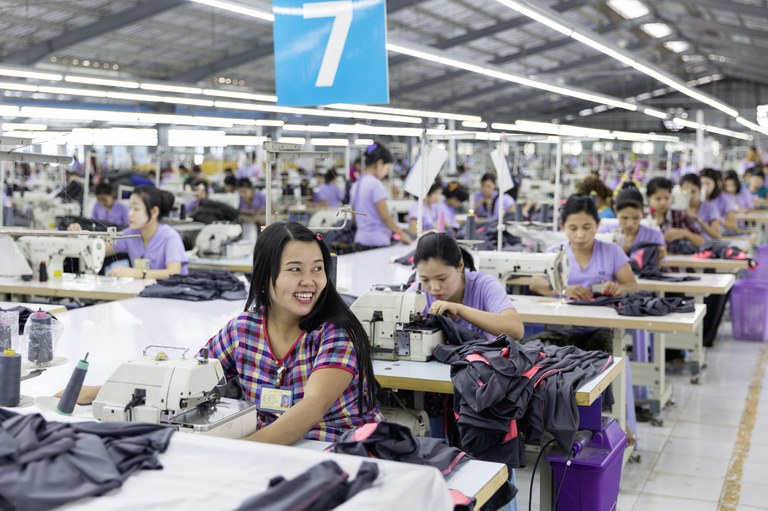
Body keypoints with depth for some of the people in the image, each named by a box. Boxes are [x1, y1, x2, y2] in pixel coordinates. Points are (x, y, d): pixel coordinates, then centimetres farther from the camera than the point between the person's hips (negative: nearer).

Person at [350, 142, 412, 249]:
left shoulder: (356, 185, 13)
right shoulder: (375, 184, -12)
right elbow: (385, 216, -13)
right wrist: (401, 234, -3)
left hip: (360, 240, 8)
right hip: (376, 242, -8)